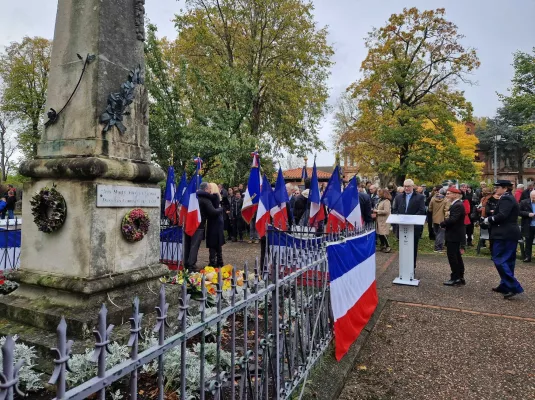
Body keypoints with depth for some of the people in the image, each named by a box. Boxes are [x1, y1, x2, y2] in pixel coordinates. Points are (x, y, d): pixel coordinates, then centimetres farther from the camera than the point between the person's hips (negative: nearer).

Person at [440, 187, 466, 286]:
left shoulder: (458, 205, -19)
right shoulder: (456, 204, 14)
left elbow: (453, 219, -27)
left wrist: (442, 224, -13)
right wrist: (445, 223, 0)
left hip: (454, 235, -11)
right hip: (455, 234, 11)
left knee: (452, 255, -6)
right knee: (456, 255, 15)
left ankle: (455, 278, 1)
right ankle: (460, 277, 24)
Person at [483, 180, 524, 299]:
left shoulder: (505, 199, -15)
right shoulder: (510, 198, 18)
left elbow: (502, 215, -26)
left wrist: (489, 219, -12)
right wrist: (492, 218, 2)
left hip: (504, 234, -11)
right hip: (511, 233, 11)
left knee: (499, 259, -9)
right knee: (508, 260, 14)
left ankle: (514, 287, -10)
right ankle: (505, 286, 22)